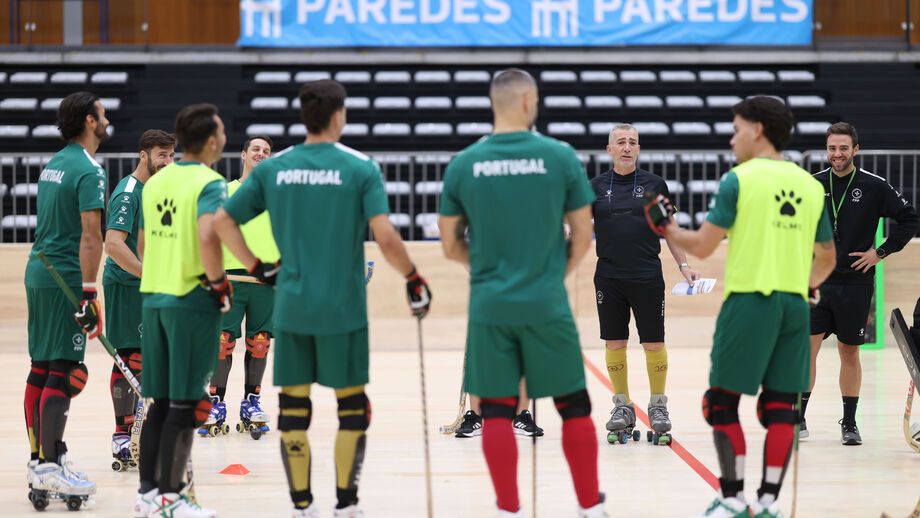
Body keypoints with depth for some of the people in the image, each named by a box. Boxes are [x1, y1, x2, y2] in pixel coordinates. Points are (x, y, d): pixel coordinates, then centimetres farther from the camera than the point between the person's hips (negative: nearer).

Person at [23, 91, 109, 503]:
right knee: (63, 372, -9)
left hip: (38, 273, 9)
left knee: (41, 369, 11)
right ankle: (49, 468, -11)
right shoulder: (89, 171, -13)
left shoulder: (54, 164, 15)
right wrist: (89, 294, -24)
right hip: (65, 280, -9)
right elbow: (90, 234, -20)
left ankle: (40, 460, 15)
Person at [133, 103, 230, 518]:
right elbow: (207, 237, -27)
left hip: (154, 298, 7)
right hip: (194, 302, -7)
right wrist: (219, 283, -14)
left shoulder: (156, 183, 12)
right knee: (186, 403, -1)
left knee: (160, 402, 13)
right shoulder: (209, 183, -12)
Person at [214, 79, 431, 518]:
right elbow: (384, 237, -14)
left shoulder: (273, 168, 5)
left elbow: (223, 222, 5)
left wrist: (255, 267, 13)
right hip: (342, 308, -3)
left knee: (293, 405, 8)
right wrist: (413, 279, 0)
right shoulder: (360, 168, -6)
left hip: (290, 306, 3)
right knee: (352, 404, 8)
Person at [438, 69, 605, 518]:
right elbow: (582, 235, 2)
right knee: (573, 406, 10)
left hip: (489, 307, 1)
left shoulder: (463, 164, 0)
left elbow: (451, 246, 6)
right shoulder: (559, 156, -4)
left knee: (497, 411, 7)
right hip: (547, 305, -1)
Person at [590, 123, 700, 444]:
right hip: (609, 277, 1)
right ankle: (622, 406, 16)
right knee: (614, 343, 4)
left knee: (654, 343, -2)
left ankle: (658, 406, 12)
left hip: (647, 277, -1)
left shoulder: (654, 184, 5)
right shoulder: (596, 186, 6)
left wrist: (683, 264, 7)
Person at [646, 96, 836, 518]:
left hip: (749, 301, -5)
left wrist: (666, 228, 13)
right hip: (795, 306, 5)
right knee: (780, 407, 7)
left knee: (722, 403, 5)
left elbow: (702, 246, -6)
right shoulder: (810, 186, 10)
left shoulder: (739, 180, -5)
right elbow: (826, 258, 18)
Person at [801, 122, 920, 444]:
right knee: (806, 348, -6)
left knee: (849, 352, 6)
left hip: (855, 284, -1)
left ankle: (849, 424, 16)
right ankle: (798, 420, 1)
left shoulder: (874, 186, -3)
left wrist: (881, 252, -4)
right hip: (817, 282, 1)